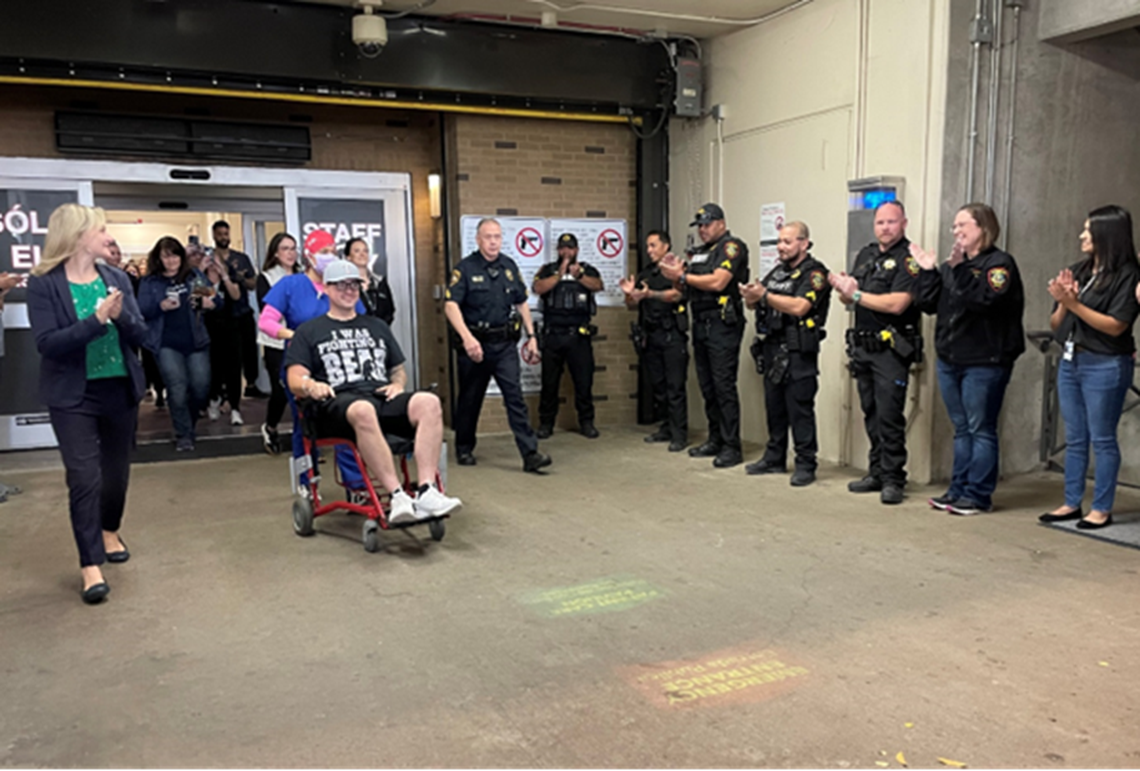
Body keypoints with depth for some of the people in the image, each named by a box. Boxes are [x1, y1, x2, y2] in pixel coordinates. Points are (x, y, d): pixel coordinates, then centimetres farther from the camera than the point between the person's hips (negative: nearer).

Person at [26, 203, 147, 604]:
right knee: (84, 477, -7)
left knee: (117, 469, 16)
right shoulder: (43, 284, -10)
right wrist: (96, 320, -28)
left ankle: (109, 530, 41)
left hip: (121, 389, 4)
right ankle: (91, 565, 1)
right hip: (73, 396, -4)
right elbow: (46, 343, -18)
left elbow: (140, 334, -1)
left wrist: (120, 315, -22)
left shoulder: (117, 278, 2)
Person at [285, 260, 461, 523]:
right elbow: (295, 380, 9)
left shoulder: (376, 326, 32)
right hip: (339, 403, -4)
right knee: (363, 411, -43)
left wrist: (397, 384, 6)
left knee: (429, 403, -31)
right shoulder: (309, 331, 21)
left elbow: (399, 369, 31)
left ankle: (426, 491, -41)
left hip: (383, 396, 4)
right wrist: (311, 386, -15)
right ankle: (397, 497, -45)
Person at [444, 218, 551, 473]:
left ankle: (530, 453, -10)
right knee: (470, 398, 10)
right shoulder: (465, 268, -6)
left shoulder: (509, 266, 9)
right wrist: (467, 337, -31)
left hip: (505, 343, 3)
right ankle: (464, 449, 29)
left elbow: (521, 304, 17)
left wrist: (531, 335, 10)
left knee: (515, 395, -6)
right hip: (475, 343, -3)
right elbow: (451, 305, -17)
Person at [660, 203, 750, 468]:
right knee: (707, 386, 11)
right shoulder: (700, 253, 20)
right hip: (701, 324, 9)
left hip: (722, 325, -9)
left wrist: (682, 276, -11)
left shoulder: (731, 247, -6)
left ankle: (732, 447, -5)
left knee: (724, 386, -9)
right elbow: (689, 287, 18)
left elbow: (717, 282, -19)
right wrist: (676, 273, -2)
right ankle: (715, 440, 20)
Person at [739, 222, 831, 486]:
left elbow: (799, 307, -21)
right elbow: (754, 303, 17)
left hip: (797, 353, -8)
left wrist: (765, 295, -17)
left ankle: (806, 464, 3)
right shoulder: (777, 271, 17)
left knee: (799, 409, -5)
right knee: (774, 407, 14)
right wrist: (750, 295, -6)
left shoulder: (814, 273, -6)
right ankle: (775, 459, 24)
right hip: (772, 349, 8)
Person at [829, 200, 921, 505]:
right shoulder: (865, 255, 15)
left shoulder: (908, 259, -9)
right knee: (871, 414, 13)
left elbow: (897, 303, -21)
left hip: (891, 349, -7)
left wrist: (857, 294, -13)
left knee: (889, 417, -7)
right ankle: (876, 473, 21)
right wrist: (843, 289, -7)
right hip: (862, 345, 8)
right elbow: (849, 301, 16)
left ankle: (893, 479, 1)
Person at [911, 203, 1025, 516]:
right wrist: (927, 271, 1)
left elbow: (985, 299, -23)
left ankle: (978, 495, 7)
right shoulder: (951, 265, 14)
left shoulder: (999, 263, -7)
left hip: (984, 363, -7)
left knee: (981, 429, -1)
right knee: (961, 429, 14)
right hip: (949, 360, 7)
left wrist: (960, 268, -24)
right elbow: (927, 304, 9)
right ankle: (958, 489, 21)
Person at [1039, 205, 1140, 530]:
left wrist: (1075, 303, -20)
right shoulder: (1077, 271, 8)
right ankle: (1072, 503, 21)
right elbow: (1056, 325, 9)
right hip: (1070, 362, 6)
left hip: (1105, 366, -6)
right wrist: (1062, 302, -10)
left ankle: (1102, 509, 11)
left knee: (1102, 439, 2)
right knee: (1075, 439, 12)